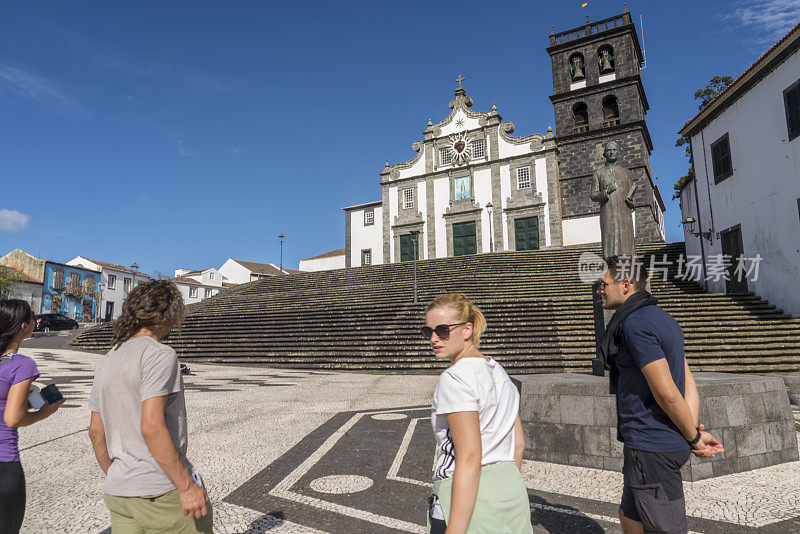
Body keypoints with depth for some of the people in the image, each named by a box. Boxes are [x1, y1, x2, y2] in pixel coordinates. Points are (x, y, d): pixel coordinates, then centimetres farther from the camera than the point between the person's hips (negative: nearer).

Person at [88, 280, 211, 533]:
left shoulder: (107, 361, 11)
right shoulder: (159, 355, -14)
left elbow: (96, 430, 15)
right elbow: (151, 427, -22)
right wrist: (187, 486, -18)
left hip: (118, 491, 8)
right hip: (163, 492, -7)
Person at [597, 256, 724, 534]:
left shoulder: (636, 324, -20)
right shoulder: (662, 318, 12)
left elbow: (667, 393, -22)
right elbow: (689, 385, 10)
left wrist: (694, 438, -8)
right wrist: (695, 432, 0)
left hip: (650, 447, -10)